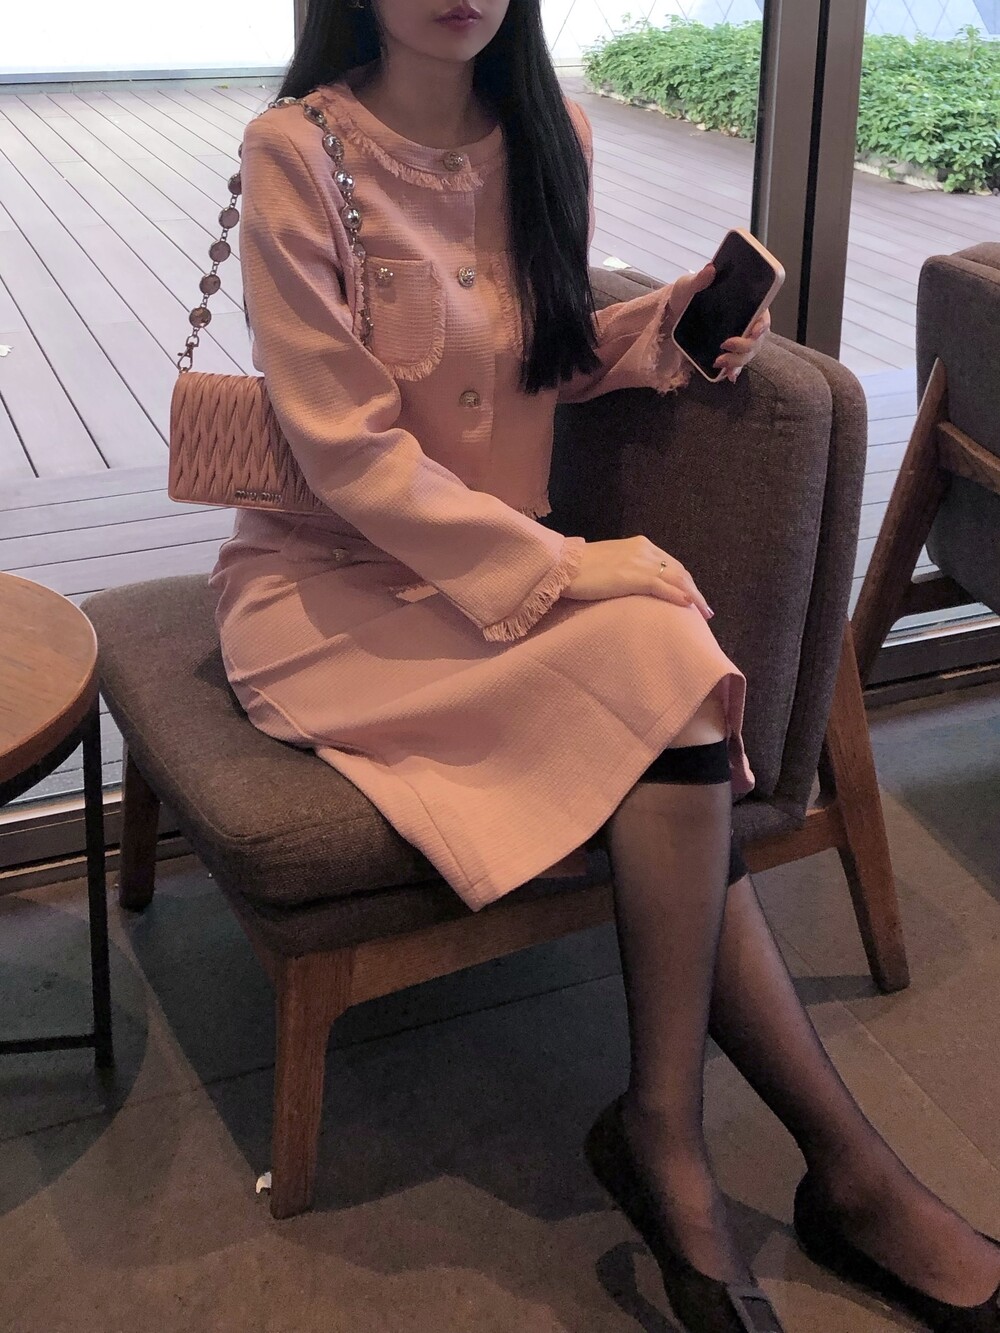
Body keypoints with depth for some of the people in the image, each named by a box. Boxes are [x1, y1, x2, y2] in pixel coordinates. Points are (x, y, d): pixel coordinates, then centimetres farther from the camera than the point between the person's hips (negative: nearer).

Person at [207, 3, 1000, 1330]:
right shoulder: (300, 151, -12)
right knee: (664, 661, -28)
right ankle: (848, 1163, -18)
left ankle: (667, 1135, -11)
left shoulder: (547, 136, 5)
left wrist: (664, 322, -3)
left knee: (669, 757, -25)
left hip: (504, 573, 5)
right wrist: (563, 571, -22)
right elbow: (348, 448, -17)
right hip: (332, 584, -5)